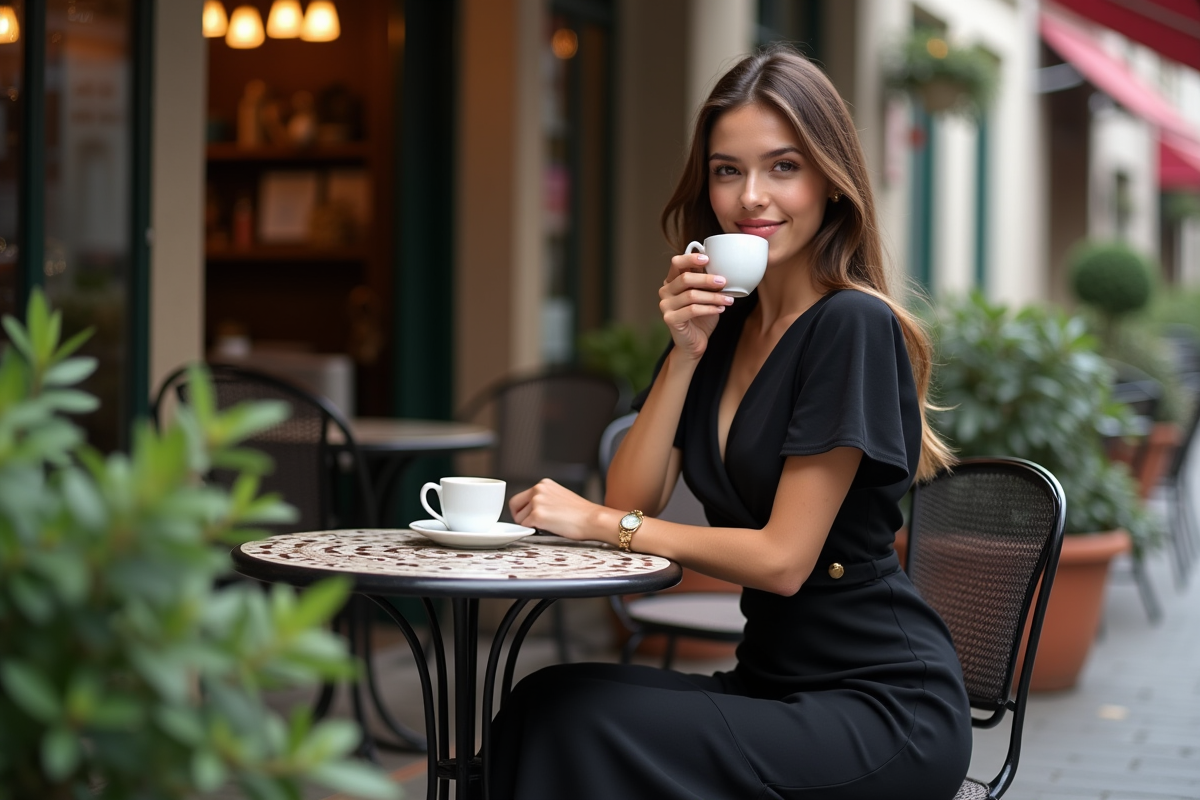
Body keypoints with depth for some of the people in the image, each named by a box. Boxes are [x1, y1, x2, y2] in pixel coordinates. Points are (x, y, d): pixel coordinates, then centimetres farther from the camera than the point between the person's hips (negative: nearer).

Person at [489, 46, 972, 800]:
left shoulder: (851, 327, -14)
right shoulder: (721, 324, 10)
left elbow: (783, 558, -16)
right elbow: (631, 500, 4)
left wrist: (602, 524, -9)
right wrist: (684, 355, -7)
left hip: (886, 713, -7)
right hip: (774, 678, 7)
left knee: (592, 729, -25)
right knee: (547, 707, -18)